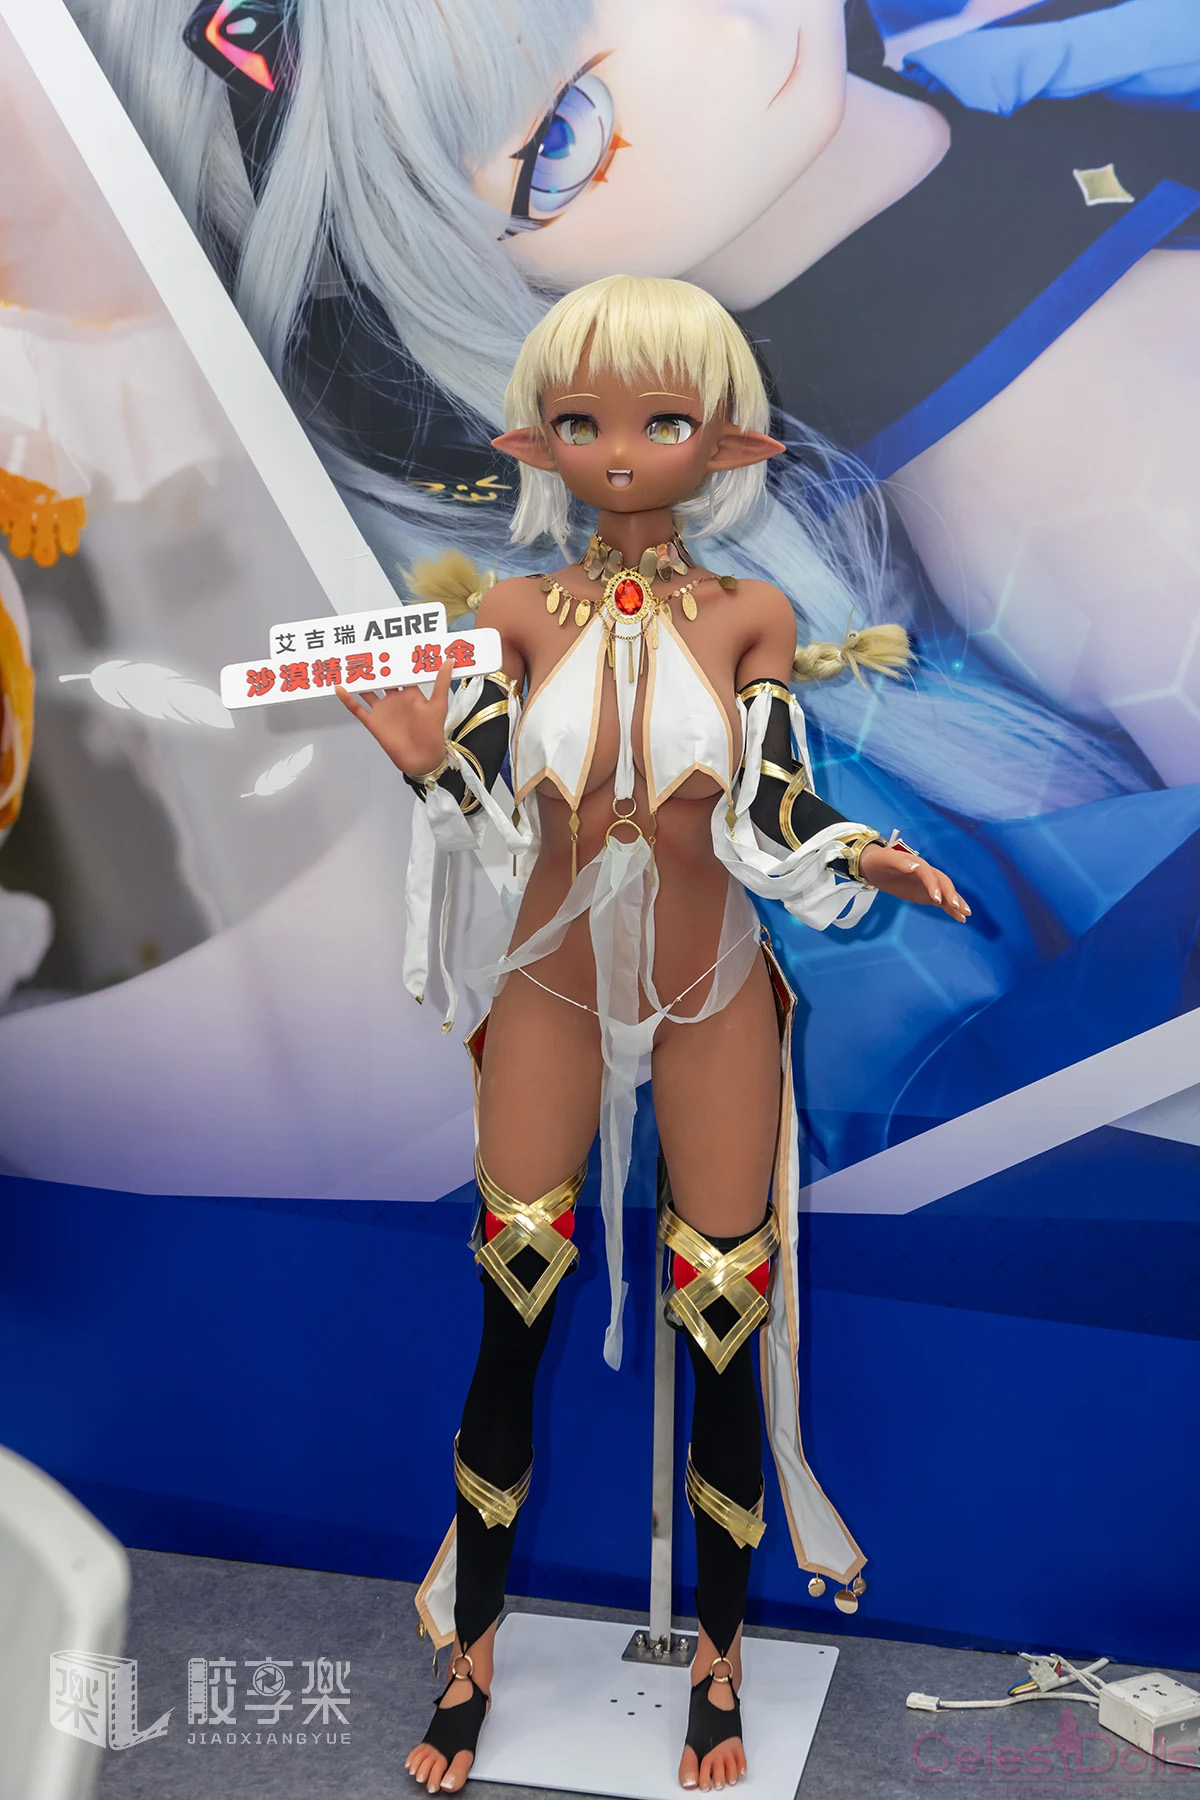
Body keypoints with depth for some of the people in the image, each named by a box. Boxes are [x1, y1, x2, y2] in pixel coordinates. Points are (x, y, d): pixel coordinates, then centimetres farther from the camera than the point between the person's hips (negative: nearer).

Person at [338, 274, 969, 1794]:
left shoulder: (748, 618, -4)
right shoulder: (519, 613, -2)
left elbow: (774, 827, -7)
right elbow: (490, 812, -4)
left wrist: (869, 863, -25)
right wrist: (417, 749, -22)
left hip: (712, 999, 0)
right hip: (554, 990, 1)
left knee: (723, 1328, 6)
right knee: (511, 1315, 6)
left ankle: (718, 1651, 29)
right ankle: (475, 1645, 27)